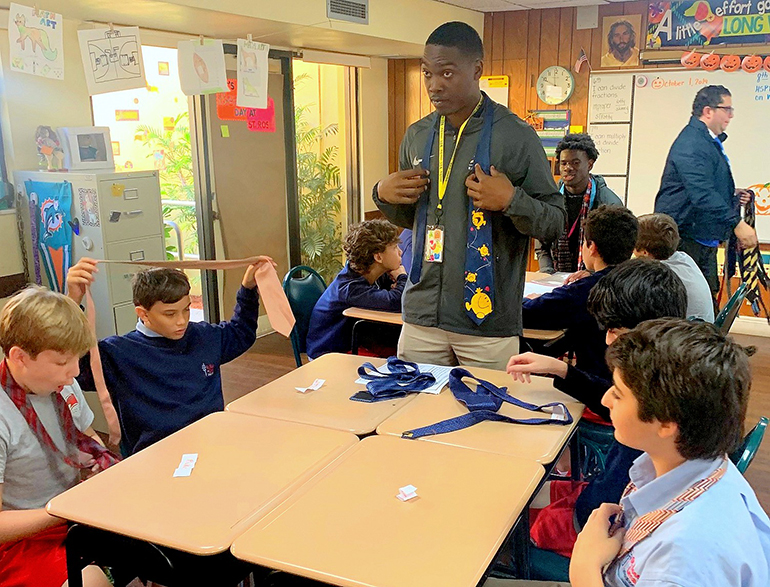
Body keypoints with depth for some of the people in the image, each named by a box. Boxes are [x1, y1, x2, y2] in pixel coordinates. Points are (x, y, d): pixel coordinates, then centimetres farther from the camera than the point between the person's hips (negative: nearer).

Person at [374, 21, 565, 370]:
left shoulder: (516, 136, -8)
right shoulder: (416, 136, 8)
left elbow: (556, 224, -4)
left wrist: (512, 201, -21)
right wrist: (384, 195, 0)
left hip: (488, 321, -4)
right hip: (422, 315, 4)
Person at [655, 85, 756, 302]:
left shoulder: (710, 142, 18)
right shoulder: (691, 144, -17)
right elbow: (702, 194, -28)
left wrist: (732, 196, 11)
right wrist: (737, 223, -31)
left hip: (705, 242, 11)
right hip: (683, 241, -10)